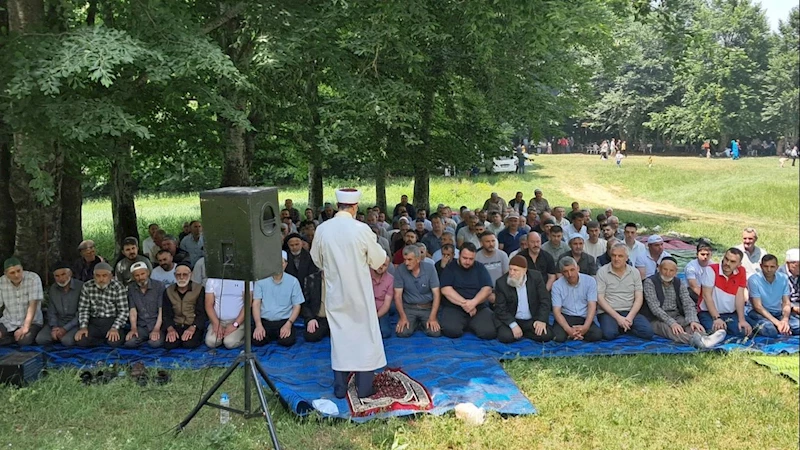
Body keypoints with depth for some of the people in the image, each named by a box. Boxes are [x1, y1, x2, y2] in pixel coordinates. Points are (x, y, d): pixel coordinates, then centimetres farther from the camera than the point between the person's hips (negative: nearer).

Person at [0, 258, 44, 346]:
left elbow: (33, 305, -19)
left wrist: (25, 327, -26)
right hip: (8, 323, 3)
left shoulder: (33, 278, -15)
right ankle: (18, 337, 1)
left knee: (24, 341, -30)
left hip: (31, 322, -3)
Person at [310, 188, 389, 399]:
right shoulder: (362, 229, -17)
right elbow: (378, 260, -6)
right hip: (359, 292, -3)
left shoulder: (322, 230, -8)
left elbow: (316, 259, 8)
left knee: (339, 337, 12)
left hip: (335, 293, 3)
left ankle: (340, 387, 18)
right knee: (365, 336, 9)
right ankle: (364, 387, 14)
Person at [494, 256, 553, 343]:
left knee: (546, 335, -21)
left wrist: (542, 320, -17)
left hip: (533, 319, 2)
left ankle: (522, 332, 4)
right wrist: (513, 325, -23)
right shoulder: (501, 283, -10)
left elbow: (545, 300, -4)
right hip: (510, 319, -2)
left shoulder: (536, 277, -6)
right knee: (505, 337, -29)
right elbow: (500, 309, -10)